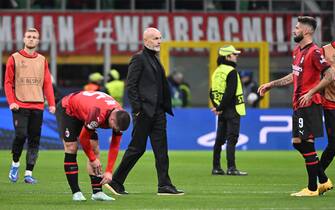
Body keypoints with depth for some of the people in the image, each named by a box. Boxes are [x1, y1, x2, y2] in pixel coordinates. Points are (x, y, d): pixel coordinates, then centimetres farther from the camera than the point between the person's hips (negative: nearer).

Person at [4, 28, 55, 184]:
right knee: (21, 135, -16)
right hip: (20, 106, -3)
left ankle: (29, 173, 5)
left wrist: (51, 103, 2)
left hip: (37, 106, 3)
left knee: (34, 140, 0)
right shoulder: (14, 58, 4)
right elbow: (8, 82, 2)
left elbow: (47, 83, 12)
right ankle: (15, 163, 9)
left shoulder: (42, 60, 12)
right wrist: (11, 101, -10)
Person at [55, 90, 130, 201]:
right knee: (71, 148, -14)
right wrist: (92, 159, -15)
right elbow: (83, 138, -27)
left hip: (83, 112, 7)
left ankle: (97, 192, -2)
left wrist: (109, 171, -12)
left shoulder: (119, 116, -21)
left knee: (95, 149, -2)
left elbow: (115, 146, -11)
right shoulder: (98, 114, -43)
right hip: (66, 109, -7)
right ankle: (76, 192, -10)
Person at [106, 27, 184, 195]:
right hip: (144, 111, -8)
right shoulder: (139, 59, -8)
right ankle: (116, 182, 8)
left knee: (161, 149, 3)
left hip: (157, 112, 8)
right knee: (137, 148, -2)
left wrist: (165, 107, 13)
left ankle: (164, 185, 2)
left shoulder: (155, 59, 18)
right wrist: (137, 109, -17)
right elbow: (131, 85, -13)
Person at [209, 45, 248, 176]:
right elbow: (230, 93, -21)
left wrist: (217, 107, 5)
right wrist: (219, 108, -13)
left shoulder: (217, 71, 12)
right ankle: (231, 168, -11)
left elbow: (212, 92, 12)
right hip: (232, 111, -8)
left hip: (222, 111, 8)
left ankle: (216, 168, 14)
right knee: (232, 138, -8)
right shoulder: (231, 72, -13)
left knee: (219, 139, 11)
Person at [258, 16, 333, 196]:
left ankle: (312, 188, 1)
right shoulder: (297, 51, 14)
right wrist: (271, 85, 28)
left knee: (306, 144, -6)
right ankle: (323, 181, 20)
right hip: (298, 105, 10)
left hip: (309, 105, -10)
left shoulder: (314, 52, -14)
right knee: (298, 143, 12)